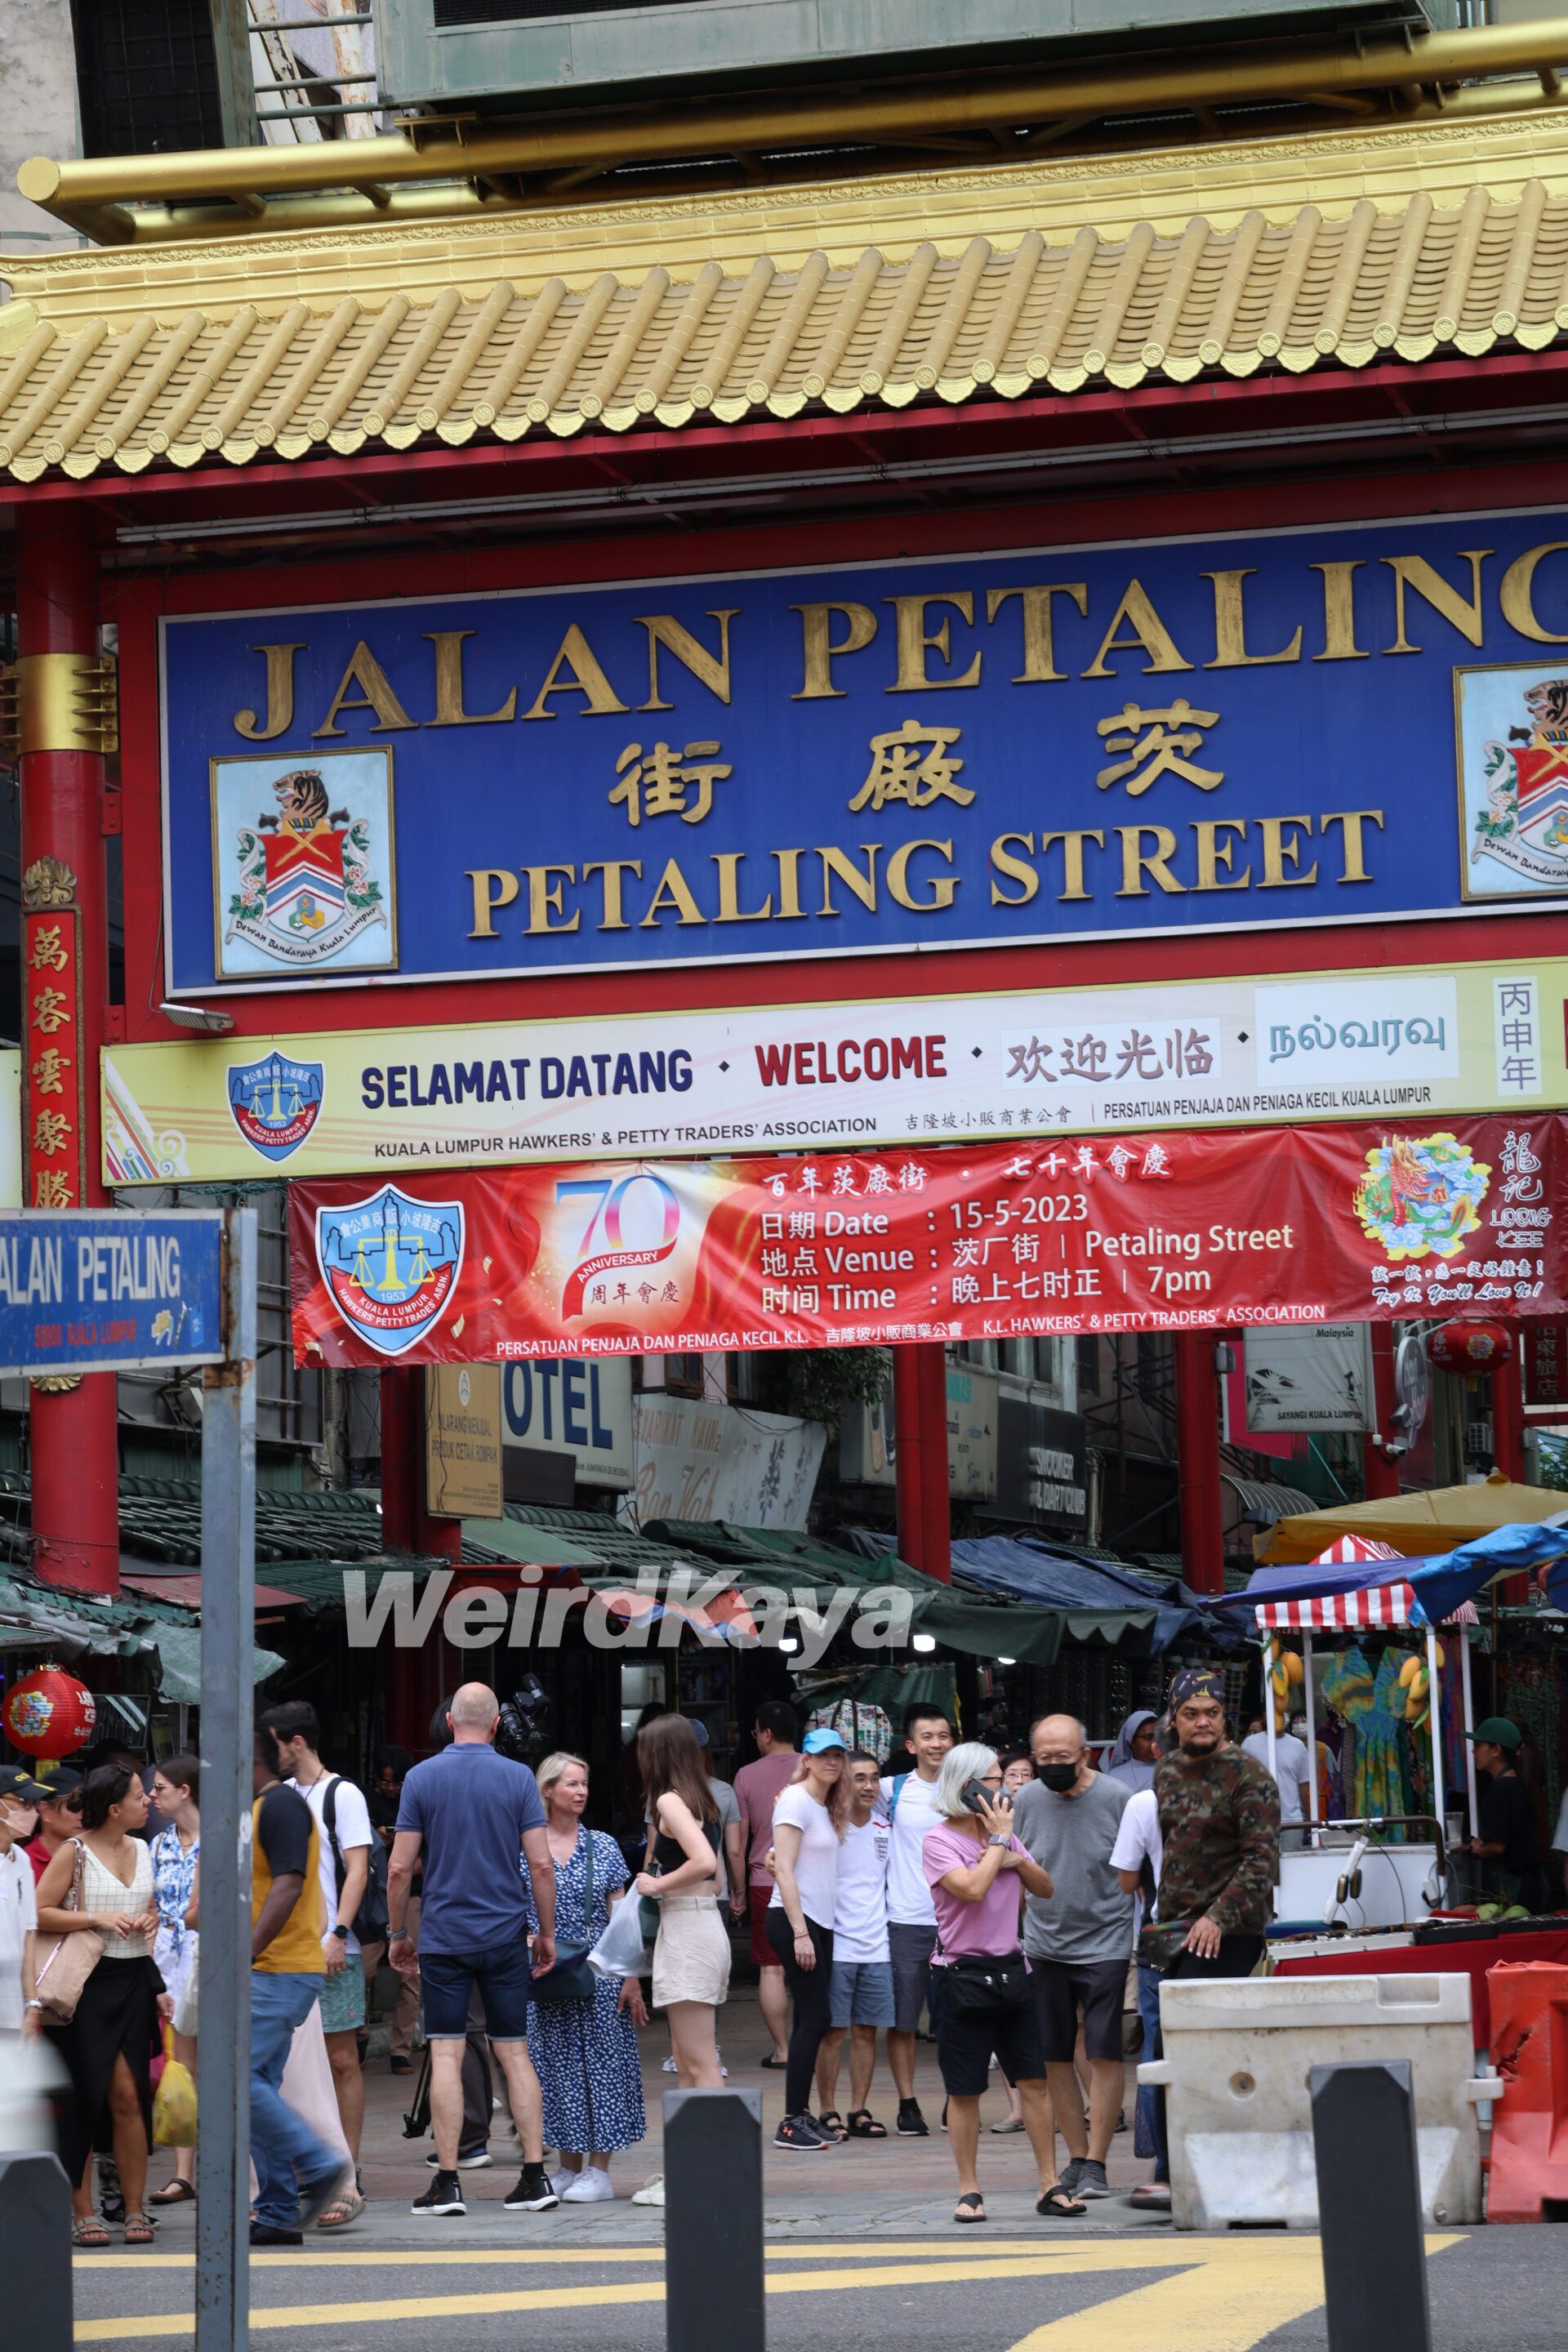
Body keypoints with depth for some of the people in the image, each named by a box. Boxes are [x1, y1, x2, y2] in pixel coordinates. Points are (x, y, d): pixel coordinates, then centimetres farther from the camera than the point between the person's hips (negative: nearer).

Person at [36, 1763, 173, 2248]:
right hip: (85, 1984, -5)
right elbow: (37, 1914, -10)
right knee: (84, 2096, -3)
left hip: (132, 1980, 5)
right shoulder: (75, 1853, -5)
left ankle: (135, 2209, 3)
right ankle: (82, 2212, 4)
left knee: (129, 2096, -2)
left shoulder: (142, 1850, 14)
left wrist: (151, 1919, 7)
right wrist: (96, 1918, -17)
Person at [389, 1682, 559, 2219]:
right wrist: (547, 1932, 7)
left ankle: (447, 2182, -2)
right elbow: (542, 1865, -4)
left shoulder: (422, 1778, -1)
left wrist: (398, 1934, 9)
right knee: (515, 2054, 6)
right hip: (505, 1934, 1)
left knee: (446, 2055, 0)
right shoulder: (517, 1777, -1)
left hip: (443, 1937, -1)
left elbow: (400, 1868, -2)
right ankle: (535, 2177, 2)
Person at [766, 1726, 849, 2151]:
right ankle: (792, 2124, -8)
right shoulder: (796, 1801, -10)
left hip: (818, 1923, 9)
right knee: (815, 2017, -10)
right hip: (794, 1920, -9)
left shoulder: (826, 1808, 16)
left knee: (811, 2020, 9)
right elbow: (784, 1869, -15)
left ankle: (801, 2116, 13)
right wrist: (800, 1932, -19)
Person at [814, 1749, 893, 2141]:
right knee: (832, 2031, -2)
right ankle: (827, 2112, 7)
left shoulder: (885, 1830, 10)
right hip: (836, 1945, -5)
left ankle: (859, 2110, 13)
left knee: (867, 2031, 6)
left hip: (876, 1946, 5)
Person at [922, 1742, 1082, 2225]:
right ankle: (969, 2190, 11)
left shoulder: (1004, 1832, 11)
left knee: (1035, 2080, 2)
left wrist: (1018, 1860, -5)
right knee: (964, 2091, 1)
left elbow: (1045, 1889, 14)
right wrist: (999, 1840, -12)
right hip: (961, 1975, -5)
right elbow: (972, 1888, -24)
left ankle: (1050, 2185, 6)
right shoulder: (939, 1841, -9)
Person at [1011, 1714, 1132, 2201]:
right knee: (1053, 2057, 5)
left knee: (1104, 2054, -7)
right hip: (1042, 1947, 4)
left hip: (1104, 1944, -4)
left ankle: (1095, 2163, -2)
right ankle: (1075, 2157, 16)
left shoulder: (1117, 1798, -6)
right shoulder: (1027, 1801, 5)